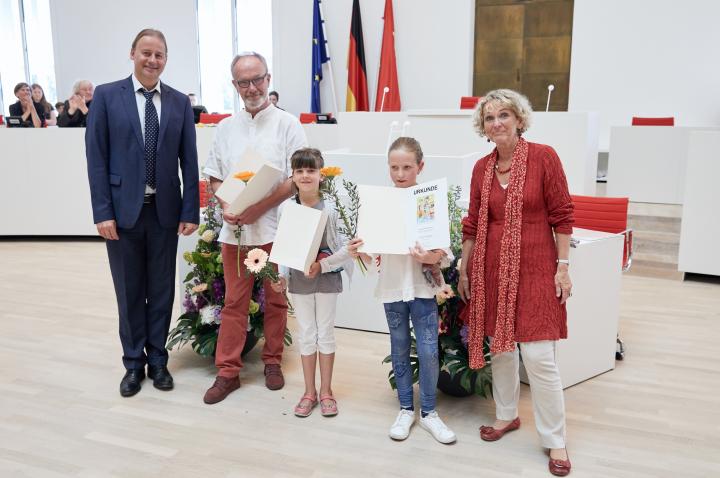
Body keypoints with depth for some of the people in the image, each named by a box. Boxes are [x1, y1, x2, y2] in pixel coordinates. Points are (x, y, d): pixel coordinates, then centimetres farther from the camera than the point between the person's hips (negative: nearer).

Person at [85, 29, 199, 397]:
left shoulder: (180, 102, 4)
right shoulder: (106, 96, -1)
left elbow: (189, 161, 3)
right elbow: (96, 158, -4)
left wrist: (190, 212, -2)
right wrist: (102, 211, -10)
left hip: (165, 211, 2)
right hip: (123, 209, -1)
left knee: (162, 290, 10)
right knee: (129, 291, 10)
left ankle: (157, 360, 26)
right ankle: (134, 363, 25)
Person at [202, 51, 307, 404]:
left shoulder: (287, 124, -1)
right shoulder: (226, 128, 11)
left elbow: (296, 178, -8)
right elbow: (215, 176, 13)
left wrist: (260, 207, -16)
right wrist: (226, 207, -6)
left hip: (275, 227, -3)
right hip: (234, 229, 3)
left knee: (276, 300, 9)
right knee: (234, 302, 7)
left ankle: (272, 361, 26)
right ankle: (227, 372, 15)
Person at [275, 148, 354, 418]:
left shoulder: (331, 208, -12)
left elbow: (348, 246, -14)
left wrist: (322, 265, -19)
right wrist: (281, 276, -4)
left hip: (326, 278, -2)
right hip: (298, 279, 2)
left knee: (326, 333, 8)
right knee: (306, 335, 10)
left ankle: (326, 391, 22)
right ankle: (309, 392, 23)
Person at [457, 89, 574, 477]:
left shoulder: (543, 157, -7)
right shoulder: (482, 168, 6)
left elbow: (561, 216, -5)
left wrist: (563, 266, -7)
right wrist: (463, 269, 14)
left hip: (534, 270, -4)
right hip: (492, 269, 5)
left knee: (539, 357, -5)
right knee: (499, 347, 14)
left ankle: (555, 441, 13)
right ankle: (506, 416, 35)